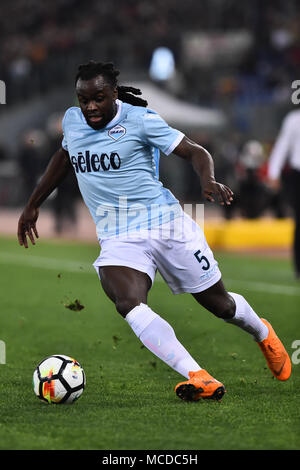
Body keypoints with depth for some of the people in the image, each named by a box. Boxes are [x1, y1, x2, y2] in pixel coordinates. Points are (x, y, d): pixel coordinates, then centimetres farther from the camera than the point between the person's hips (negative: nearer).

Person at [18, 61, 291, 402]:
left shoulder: (140, 119, -7)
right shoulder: (72, 121, 7)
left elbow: (195, 152, -7)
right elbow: (64, 157, 28)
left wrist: (209, 182, -28)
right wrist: (33, 205, 31)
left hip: (164, 222, -3)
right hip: (117, 239, 3)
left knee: (218, 303, 9)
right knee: (128, 304, -29)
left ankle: (263, 334, 45)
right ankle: (199, 379, -37)